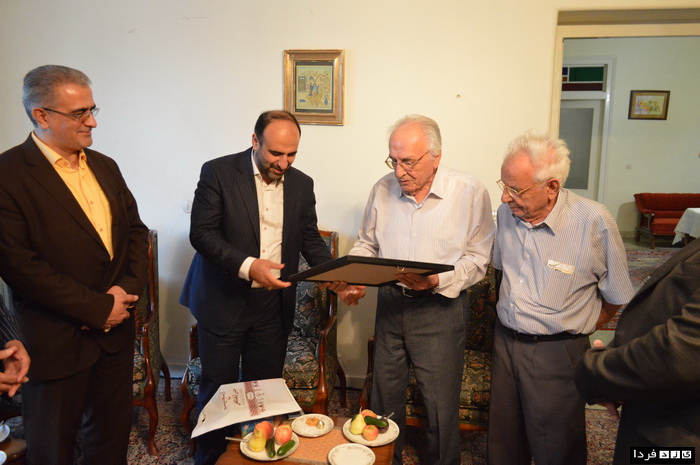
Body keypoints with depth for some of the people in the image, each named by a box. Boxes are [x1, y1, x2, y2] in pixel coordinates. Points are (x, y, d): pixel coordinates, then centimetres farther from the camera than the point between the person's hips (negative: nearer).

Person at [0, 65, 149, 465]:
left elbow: (136, 230, 10)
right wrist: (97, 308, -17)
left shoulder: (104, 166, 8)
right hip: (57, 339, -5)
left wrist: (128, 287, -7)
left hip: (115, 329, 5)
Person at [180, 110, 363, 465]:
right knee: (217, 388, 10)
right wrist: (247, 266, -28)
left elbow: (311, 241, 8)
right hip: (223, 302, -3)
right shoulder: (217, 173, -8)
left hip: (274, 306, 3)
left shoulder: (302, 185, 4)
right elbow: (201, 233, -14)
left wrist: (338, 282, -9)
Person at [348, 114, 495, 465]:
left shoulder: (469, 192, -10)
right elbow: (366, 244, 11)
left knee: (441, 402, 8)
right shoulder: (383, 189, 0)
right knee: (385, 394, 17)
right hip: (390, 302, 4)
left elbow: (477, 258, -7)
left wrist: (437, 281, -23)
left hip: (440, 307, -3)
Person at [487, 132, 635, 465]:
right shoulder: (507, 213, -4)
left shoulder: (594, 222, -18)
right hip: (505, 340, 4)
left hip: (557, 353, -4)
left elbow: (616, 297, -5)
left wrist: (577, 328, 2)